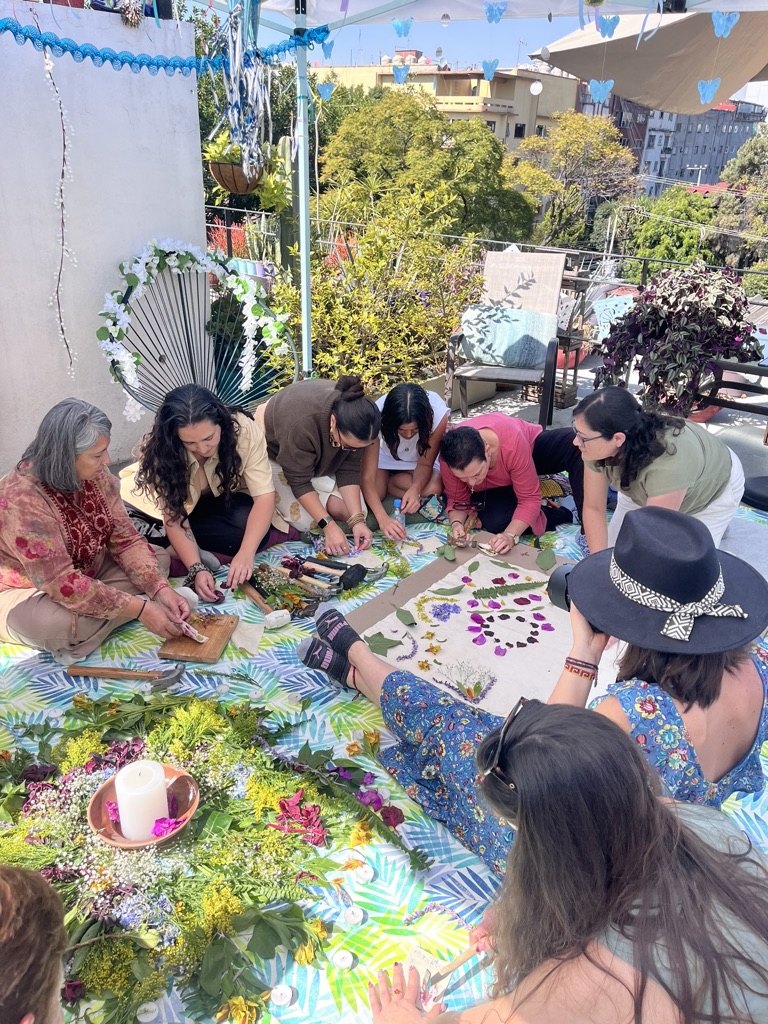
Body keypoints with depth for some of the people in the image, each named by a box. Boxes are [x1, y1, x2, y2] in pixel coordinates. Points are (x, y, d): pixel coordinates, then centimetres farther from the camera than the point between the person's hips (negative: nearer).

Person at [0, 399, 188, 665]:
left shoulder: (96, 475, -12)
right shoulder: (23, 499, -32)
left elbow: (125, 540, -9)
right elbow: (61, 583, -35)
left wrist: (160, 588, -24)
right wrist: (140, 609, -35)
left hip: (86, 572, 7)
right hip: (27, 592, -7)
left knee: (158, 558, -5)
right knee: (59, 621, -39)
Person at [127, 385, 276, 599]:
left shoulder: (243, 429, -31)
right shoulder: (161, 450, -29)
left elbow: (264, 495, -29)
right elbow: (174, 517, -26)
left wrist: (246, 553, -42)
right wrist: (196, 569, -40)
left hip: (230, 499, 2)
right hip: (188, 507, -1)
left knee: (255, 532, -31)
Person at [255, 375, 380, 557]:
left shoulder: (356, 422, -26)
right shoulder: (301, 423, -42)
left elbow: (349, 469, -19)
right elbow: (299, 481, -33)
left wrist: (357, 520, -27)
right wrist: (328, 525, -36)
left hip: (319, 455, 5)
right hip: (272, 452, -4)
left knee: (349, 509, -9)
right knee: (306, 521, -18)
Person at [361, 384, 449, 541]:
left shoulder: (438, 413, -34)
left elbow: (425, 464, -21)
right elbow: (368, 478, -35)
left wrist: (415, 488, -42)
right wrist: (382, 518, -50)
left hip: (419, 459, 1)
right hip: (384, 457, -1)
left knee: (434, 488, -30)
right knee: (368, 498, -27)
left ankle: (389, 483, -1)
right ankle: (384, 482, 9)